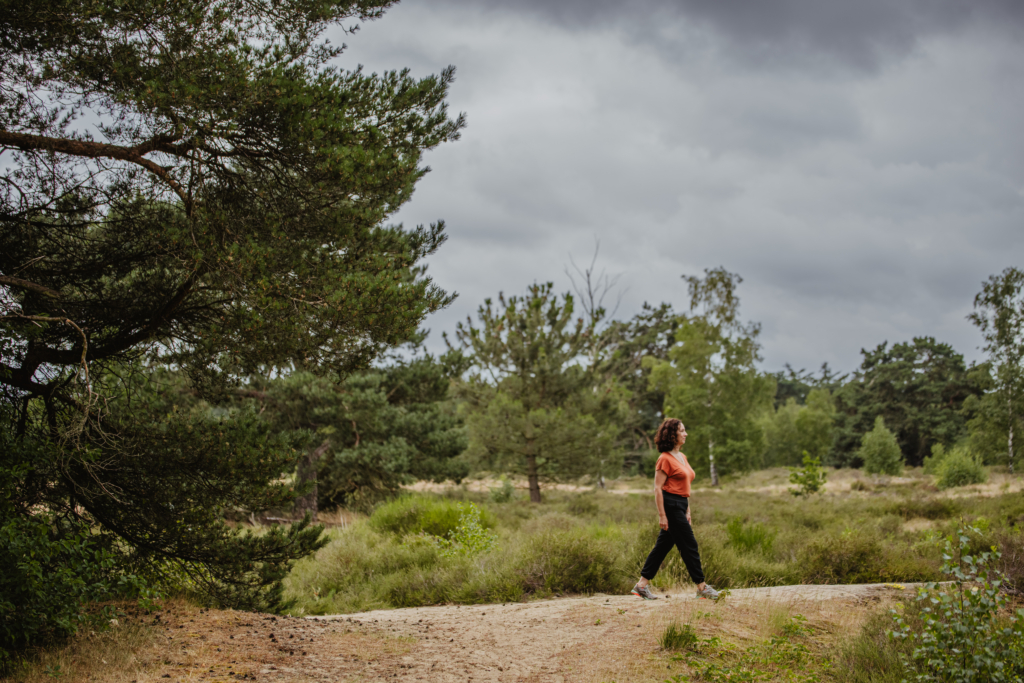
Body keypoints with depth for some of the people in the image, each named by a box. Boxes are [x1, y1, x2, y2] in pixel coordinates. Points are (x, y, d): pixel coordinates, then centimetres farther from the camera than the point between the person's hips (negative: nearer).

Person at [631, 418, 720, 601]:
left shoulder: (682, 457, 16)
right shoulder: (665, 459, -12)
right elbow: (657, 488, -14)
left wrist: (687, 512, 20)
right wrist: (662, 515, -18)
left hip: (680, 506, 9)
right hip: (670, 505, -9)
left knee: (663, 546, 9)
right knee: (689, 545, -4)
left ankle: (642, 584, 12)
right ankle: (702, 587, 3)